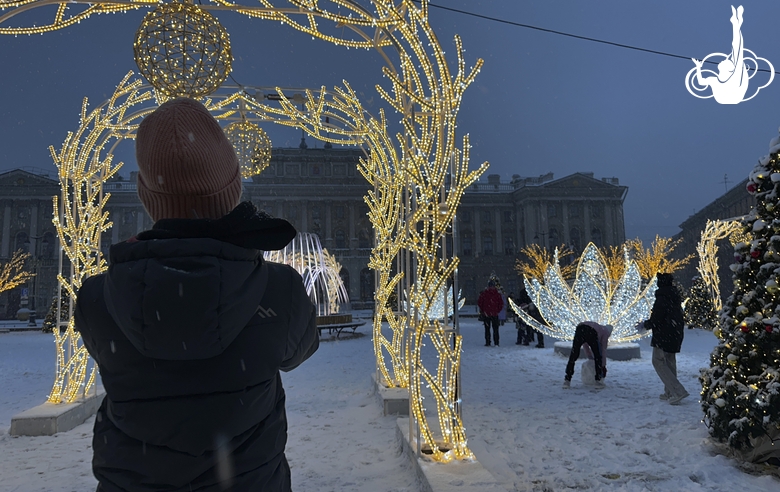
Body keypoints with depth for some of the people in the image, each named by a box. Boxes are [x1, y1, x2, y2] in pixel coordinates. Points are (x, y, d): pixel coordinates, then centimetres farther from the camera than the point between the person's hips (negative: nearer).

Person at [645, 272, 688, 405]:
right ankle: (670, 392, 23)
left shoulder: (662, 297, -20)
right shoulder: (675, 295, 8)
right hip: (676, 333, 9)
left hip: (664, 334, -9)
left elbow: (656, 318, -21)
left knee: (658, 361, -1)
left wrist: (647, 324, 0)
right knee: (670, 361, 17)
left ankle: (678, 391, -9)